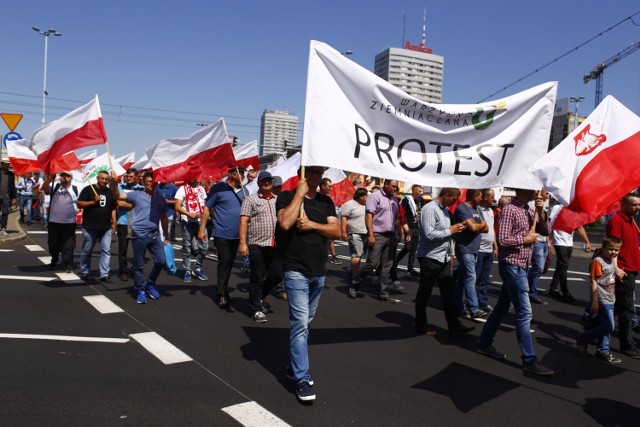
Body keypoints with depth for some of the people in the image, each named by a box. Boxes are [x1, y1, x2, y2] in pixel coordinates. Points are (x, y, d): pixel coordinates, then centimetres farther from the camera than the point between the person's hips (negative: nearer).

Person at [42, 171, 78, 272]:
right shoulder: (55, 187, 6)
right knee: (53, 243, 14)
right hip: (54, 221, 2)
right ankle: (54, 261, 33)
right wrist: (50, 177, -22)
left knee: (68, 245, -1)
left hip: (69, 222, -2)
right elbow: (44, 188, -11)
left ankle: (68, 265, 6)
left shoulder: (75, 189, 3)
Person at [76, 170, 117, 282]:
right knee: (87, 250, 9)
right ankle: (84, 272, 25)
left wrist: (114, 223, 8)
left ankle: (104, 275, 1)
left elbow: (113, 209, 15)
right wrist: (93, 201, -18)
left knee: (106, 251, -2)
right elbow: (79, 204, -6)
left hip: (106, 228, 3)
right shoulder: (88, 189, -2)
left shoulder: (110, 192, 12)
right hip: (89, 227, -3)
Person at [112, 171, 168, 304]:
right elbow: (118, 196, -10)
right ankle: (140, 290, 20)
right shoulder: (137, 195, 2)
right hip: (139, 235, -3)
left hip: (155, 234, 4)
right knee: (139, 265, 4)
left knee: (161, 261, 2)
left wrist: (166, 237, 18)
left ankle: (150, 284, 25)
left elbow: (163, 218, 18)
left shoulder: (161, 199, 13)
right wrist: (114, 183, -30)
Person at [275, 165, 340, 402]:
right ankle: (301, 378, -2)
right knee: (300, 323, -9)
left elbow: (336, 231, 1)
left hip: (318, 272, 6)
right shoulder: (287, 196, -3)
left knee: (304, 322, 16)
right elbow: (285, 223, -23)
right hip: (296, 270, -6)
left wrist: (312, 225, -14)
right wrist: (300, 193, -17)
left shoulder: (325, 201, 10)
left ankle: (294, 367, 31)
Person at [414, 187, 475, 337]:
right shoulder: (430, 209, -15)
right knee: (424, 294, 5)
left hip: (443, 259, 8)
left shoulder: (445, 210, 13)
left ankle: (454, 326, 17)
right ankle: (421, 326, 17)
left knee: (448, 292, 10)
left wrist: (449, 255, 18)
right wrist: (450, 231, -14)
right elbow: (429, 234, -24)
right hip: (430, 258, -8)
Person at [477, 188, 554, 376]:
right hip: (512, 266, -9)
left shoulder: (529, 211, 13)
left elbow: (544, 230, 9)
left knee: (502, 306, 15)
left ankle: (485, 343, 26)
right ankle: (529, 360, 0)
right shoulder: (510, 210, -15)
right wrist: (525, 239, -13)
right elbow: (502, 240, -22)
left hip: (520, 266, 9)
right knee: (524, 313, -7)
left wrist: (541, 212, -3)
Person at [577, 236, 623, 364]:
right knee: (609, 326, -9)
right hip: (602, 300, -9)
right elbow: (594, 282, -18)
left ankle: (603, 352, 22)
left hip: (610, 300, 9)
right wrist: (594, 302, -19)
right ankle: (583, 339, 6)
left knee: (606, 326, 12)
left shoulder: (612, 261, 11)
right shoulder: (597, 261, -16)